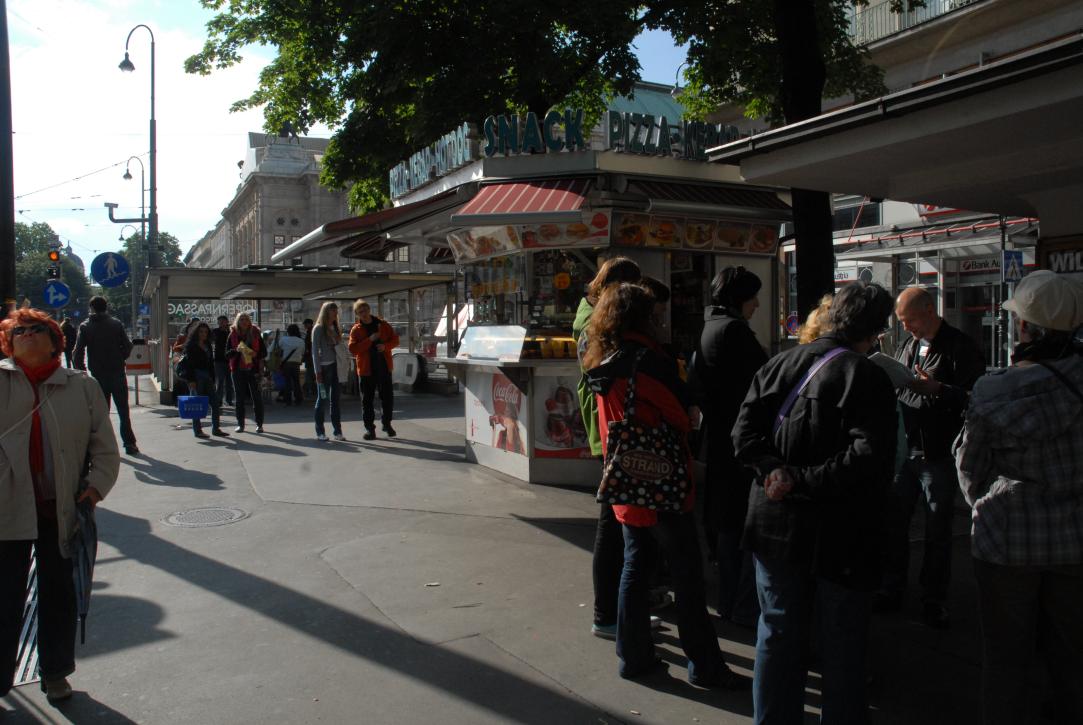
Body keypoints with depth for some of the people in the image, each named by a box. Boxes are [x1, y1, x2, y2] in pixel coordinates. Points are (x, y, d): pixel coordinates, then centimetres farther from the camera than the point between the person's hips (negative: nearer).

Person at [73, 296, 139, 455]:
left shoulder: (85, 327, -2)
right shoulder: (116, 324, -1)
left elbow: (79, 351, -8)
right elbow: (127, 346, -4)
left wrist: (81, 370, 0)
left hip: (98, 375, 0)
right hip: (118, 373, 0)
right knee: (123, 410, 7)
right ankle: (129, 444, 6)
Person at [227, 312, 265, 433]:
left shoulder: (255, 333, 4)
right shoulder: (233, 335, 5)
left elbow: (263, 351, 6)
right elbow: (227, 354, 3)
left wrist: (256, 354, -15)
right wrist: (236, 350, -16)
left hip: (253, 369, -1)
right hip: (238, 370, 1)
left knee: (257, 396, -3)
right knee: (239, 397, 5)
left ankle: (259, 424, 5)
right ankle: (240, 424, 14)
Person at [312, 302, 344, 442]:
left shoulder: (334, 328, 14)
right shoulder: (318, 329, -5)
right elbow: (315, 351, -8)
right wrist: (317, 371, -13)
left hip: (334, 366, 6)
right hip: (323, 367, -6)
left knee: (335, 399, 6)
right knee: (322, 399, 0)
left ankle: (337, 431, 9)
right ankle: (320, 432, 7)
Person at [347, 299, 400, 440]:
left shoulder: (382, 325, 6)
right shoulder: (356, 330, -1)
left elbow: (395, 339, 9)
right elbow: (352, 349, -12)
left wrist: (385, 346, -11)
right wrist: (370, 340, -19)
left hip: (384, 367, 2)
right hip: (366, 369, -2)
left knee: (388, 397, 6)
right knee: (367, 399, 3)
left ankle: (386, 423, 23)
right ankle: (369, 427, 12)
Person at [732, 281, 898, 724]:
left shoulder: (783, 363, 2)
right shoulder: (869, 378, -12)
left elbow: (744, 430, -4)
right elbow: (869, 456, -23)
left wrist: (774, 470, -13)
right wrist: (804, 481, -18)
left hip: (776, 522, 4)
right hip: (839, 534, -4)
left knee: (778, 634, 16)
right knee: (842, 644, 12)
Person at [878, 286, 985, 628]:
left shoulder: (960, 347, -8)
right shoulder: (907, 346, 12)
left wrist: (936, 388, -27)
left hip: (939, 455, -6)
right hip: (903, 450, 6)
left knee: (937, 531, 6)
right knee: (893, 522, 9)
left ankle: (934, 600, 20)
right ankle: (892, 589, 24)